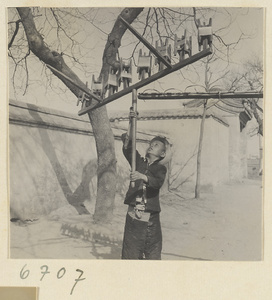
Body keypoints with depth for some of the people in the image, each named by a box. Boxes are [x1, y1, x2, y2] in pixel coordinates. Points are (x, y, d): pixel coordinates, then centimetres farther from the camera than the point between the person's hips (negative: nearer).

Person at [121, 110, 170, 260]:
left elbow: (157, 182, -16)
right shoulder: (139, 162, 14)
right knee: (130, 254, 2)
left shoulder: (160, 168, 4)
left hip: (151, 218, -2)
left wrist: (143, 177, -34)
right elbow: (128, 149, -3)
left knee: (153, 255, 2)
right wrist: (127, 139, -21)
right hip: (133, 215, 2)